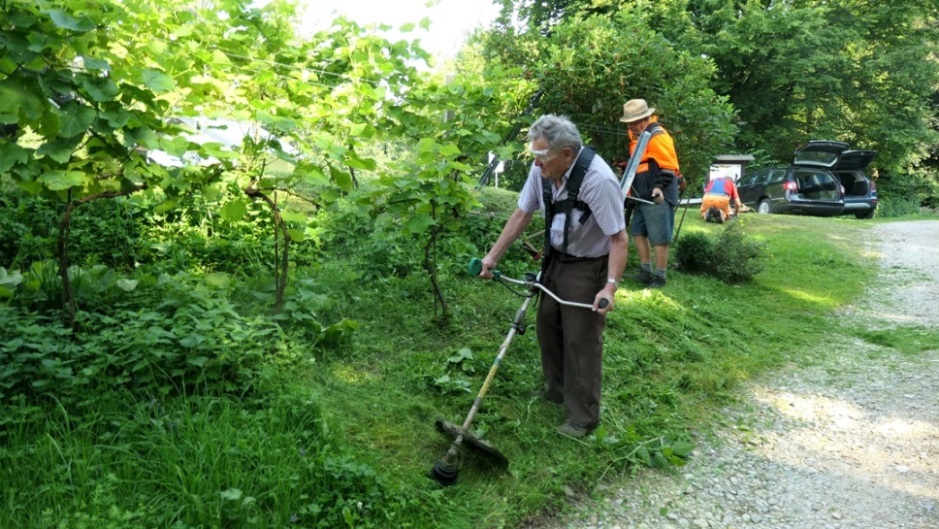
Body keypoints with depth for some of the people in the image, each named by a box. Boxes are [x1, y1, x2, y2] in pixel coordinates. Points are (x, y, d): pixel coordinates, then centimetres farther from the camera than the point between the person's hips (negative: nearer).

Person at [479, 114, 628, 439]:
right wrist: (493, 257, -2)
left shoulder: (598, 179, -32)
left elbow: (619, 239, -27)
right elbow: (521, 216, -1)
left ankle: (583, 416, 16)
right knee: (547, 326, 17)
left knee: (581, 340, -1)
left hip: (588, 266, -7)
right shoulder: (542, 170, -13)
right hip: (555, 258, 7)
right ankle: (557, 390, 40)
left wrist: (610, 286, -35)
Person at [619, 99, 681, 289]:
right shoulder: (637, 135, 13)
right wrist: (631, 190, 22)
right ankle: (646, 271, 26)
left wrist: (660, 187, -29)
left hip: (658, 197, -10)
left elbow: (670, 167, -18)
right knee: (638, 231, 16)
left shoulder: (657, 136, -16)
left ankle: (659, 277, 4)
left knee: (659, 238, -4)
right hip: (643, 196, 10)